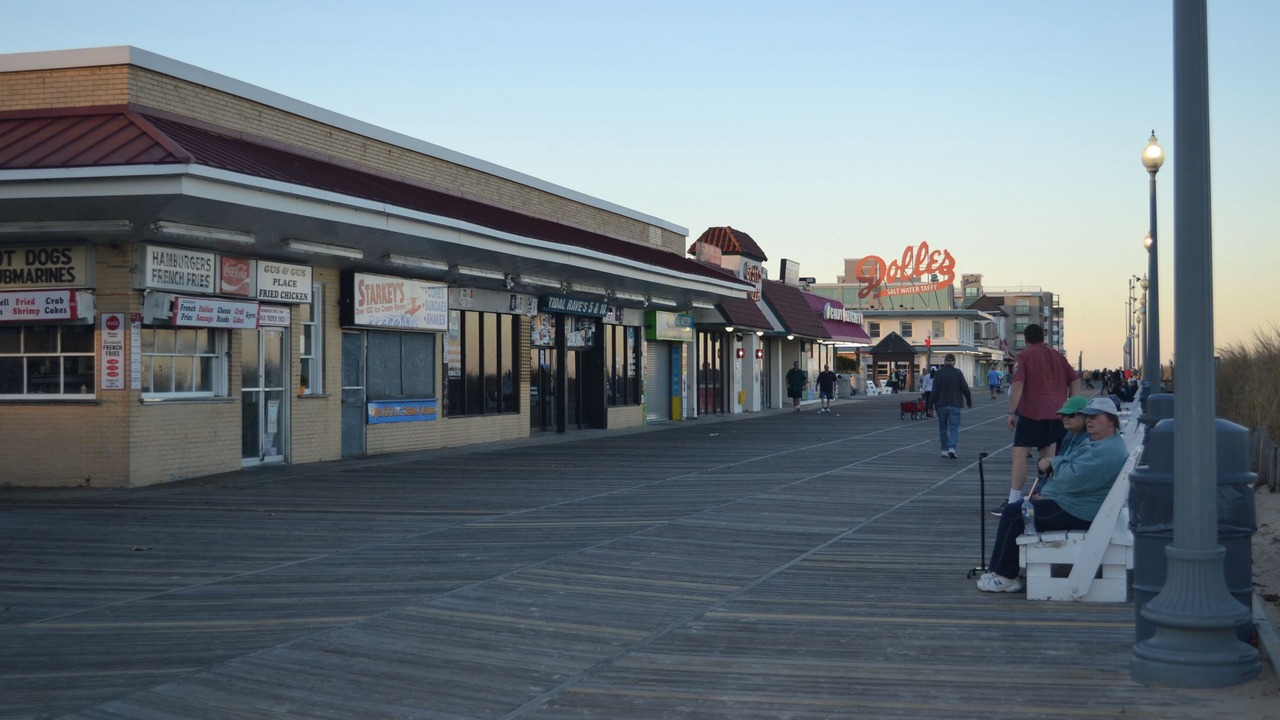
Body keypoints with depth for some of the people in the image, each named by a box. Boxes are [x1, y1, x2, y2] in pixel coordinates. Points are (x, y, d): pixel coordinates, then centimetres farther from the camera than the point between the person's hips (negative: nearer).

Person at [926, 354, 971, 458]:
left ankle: (944, 450, 13)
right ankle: (952, 448, -18)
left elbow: (934, 390, -7)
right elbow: (965, 389, 0)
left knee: (943, 428, 11)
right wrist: (969, 401, 14)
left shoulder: (939, 373, -4)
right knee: (954, 427, 1)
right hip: (954, 405, -1)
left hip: (941, 405, 1)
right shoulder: (958, 373, -3)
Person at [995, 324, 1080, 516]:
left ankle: (1013, 502, -12)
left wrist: (1011, 412, -10)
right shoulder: (1058, 356, 14)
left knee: (1020, 453, -6)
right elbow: (1075, 381, 13)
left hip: (1031, 412, -6)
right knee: (1049, 457, 12)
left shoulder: (1024, 356, -2)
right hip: (1056, 413, 6)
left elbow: (1017, 385, -12)